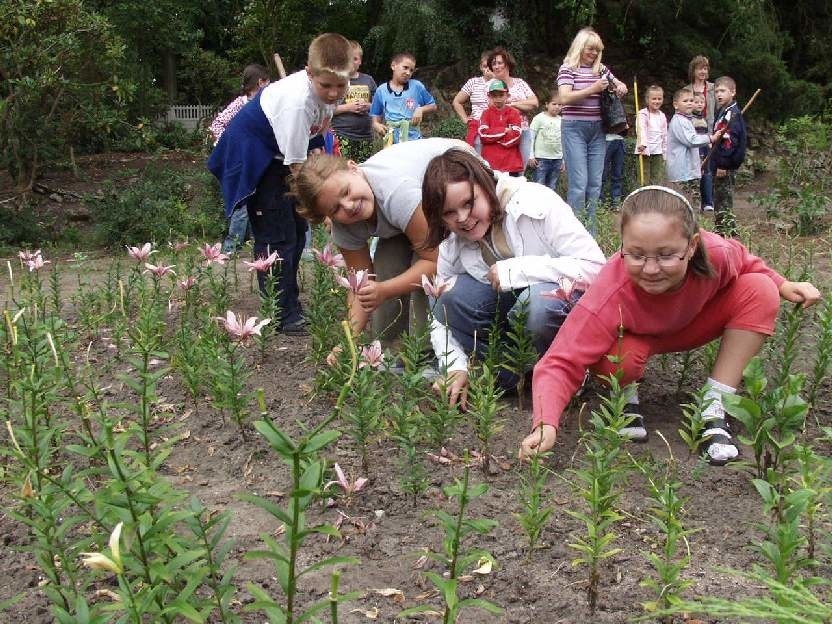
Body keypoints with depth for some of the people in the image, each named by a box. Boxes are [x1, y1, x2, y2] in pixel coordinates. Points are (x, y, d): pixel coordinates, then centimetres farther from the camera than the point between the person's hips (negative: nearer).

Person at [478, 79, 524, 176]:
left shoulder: (514, 113, 5)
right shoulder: (486, 113, 8)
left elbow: (514, 137, -8)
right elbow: (483, 135, -8)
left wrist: (492, 134, -5)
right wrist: (504, 130, -9)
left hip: (511, 165, 0)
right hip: (490, 164, 0)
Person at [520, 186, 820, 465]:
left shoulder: (715, 254, -33)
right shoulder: (611, 295, -42)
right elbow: (562, 363, -44)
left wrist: (782, 285, -13)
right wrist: (545, 425, -58)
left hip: (691, 324, 4)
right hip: (634, 335, -4)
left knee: (760, 292, -18)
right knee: (616, 360, -38)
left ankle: (714, 409, -13)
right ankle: (626, 397, 0)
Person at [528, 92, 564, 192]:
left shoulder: (561, 121, 9)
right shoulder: (539, 118, -3)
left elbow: (563, 141, 15)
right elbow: (531, 137, -2)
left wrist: (563, 160, 14)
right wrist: (531, 156, -6)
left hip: (557, 159, 4)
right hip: (541, 158, -4)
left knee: (552, 188, 9)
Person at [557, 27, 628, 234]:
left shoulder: (601, 69, 12)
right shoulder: (568, 69, -2)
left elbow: (621, 87, 24)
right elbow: (564, 97, -16)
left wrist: (621, 88, 0)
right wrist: (593, 89, -21)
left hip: (597, 129, 6)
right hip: (574, 128, -5)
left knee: (595, 183, 6)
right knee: (579, 183, -11)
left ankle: (591, 231, 12)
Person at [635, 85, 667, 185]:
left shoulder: (662, 116, 12)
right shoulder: (643, 114, -6)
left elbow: (665, 135, 17)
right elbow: (641, 130, -22)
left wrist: (665, 153, 16)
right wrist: (642, 143, -39)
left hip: (658, 152, 5)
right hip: (645, 151, -5)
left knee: (658, 180, 5)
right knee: (644, 181, -3)